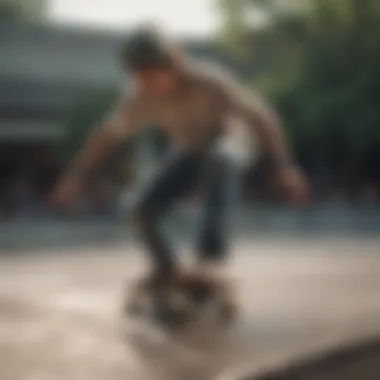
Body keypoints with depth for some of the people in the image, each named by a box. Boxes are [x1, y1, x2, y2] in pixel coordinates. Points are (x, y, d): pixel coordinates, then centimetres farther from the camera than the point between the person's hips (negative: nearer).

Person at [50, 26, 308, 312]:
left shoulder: (210, 82, -34)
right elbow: (106, 135, -10)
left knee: (216, 162, -41)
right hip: (187, 150, 4)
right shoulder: (141, 97, -23)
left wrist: (284, 167, -30)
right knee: (144, 211, -12)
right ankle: (167, 269, 15)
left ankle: (212, 258, -39)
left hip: (227, 143, -4)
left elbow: (261, 116, -28)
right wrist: (76, 176, -8)